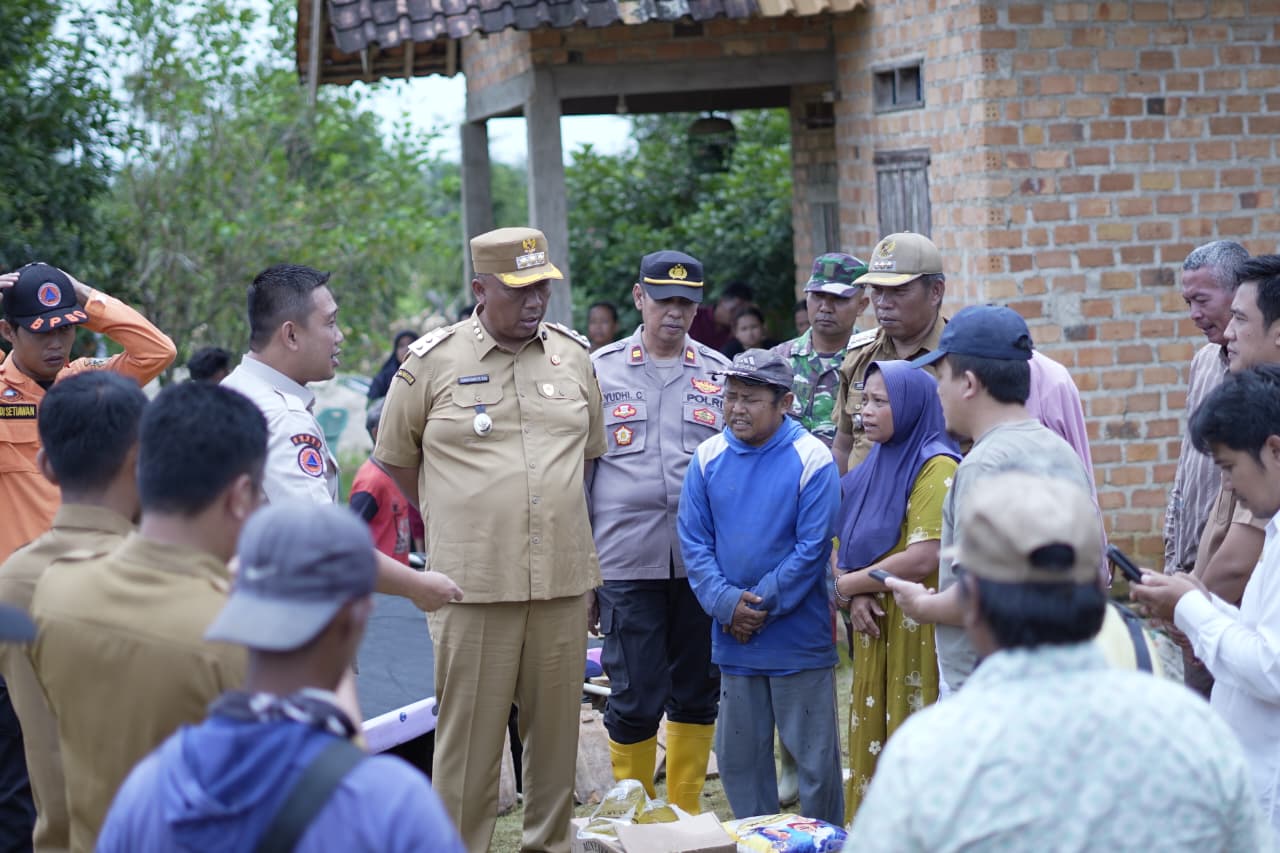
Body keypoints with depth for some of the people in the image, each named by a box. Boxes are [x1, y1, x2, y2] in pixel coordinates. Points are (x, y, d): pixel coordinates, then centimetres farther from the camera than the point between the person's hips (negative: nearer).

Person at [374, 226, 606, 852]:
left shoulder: (573, 355, 9)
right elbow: (396, 456, 9)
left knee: (556, 731, 9)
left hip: (563, 581, 3)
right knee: (469, 736, -1)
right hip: (474, 585, -3)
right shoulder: (432, 362, -2)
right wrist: (452, 519, 11)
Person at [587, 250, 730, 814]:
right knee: (635, 698, 0)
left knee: (697, 692, 10)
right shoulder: (601, 370, 5)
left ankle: (685, 813, 23)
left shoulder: (720, 373, 8)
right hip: (627, 560, -2)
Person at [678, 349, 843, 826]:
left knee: (813, 755, 4)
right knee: (738, 754, 13)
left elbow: (812, 548, -12)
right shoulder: (708, 457, 1)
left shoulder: (812, 460, -10)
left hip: (798, 639, -4)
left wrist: (760, 606, -14)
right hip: (732, 641, 4)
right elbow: (693, 541, 1)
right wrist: (727, 603, -12)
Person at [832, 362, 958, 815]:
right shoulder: (877, 464, 13)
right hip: (875, 627, 8)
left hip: (917, 630, -8)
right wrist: (856, 597, -8)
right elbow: (849, 542, 13)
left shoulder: (936, 467, -11)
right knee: (872, 741, 8)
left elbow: (921, 560, -20)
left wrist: (845, 584, -9)